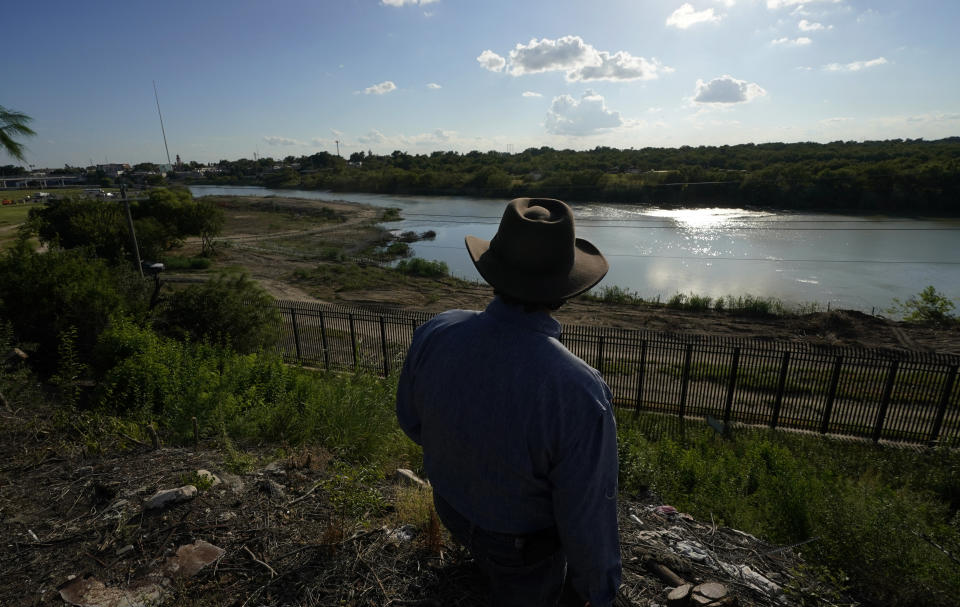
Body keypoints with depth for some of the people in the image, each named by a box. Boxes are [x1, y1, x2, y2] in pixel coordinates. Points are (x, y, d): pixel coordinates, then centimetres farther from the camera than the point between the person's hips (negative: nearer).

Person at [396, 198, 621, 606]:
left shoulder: (435, 334, -27)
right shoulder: (578, 393, -42)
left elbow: (412, 420, -8)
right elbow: (587, 518, -27)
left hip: (452, 507, 5)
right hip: (523, 540, -4)